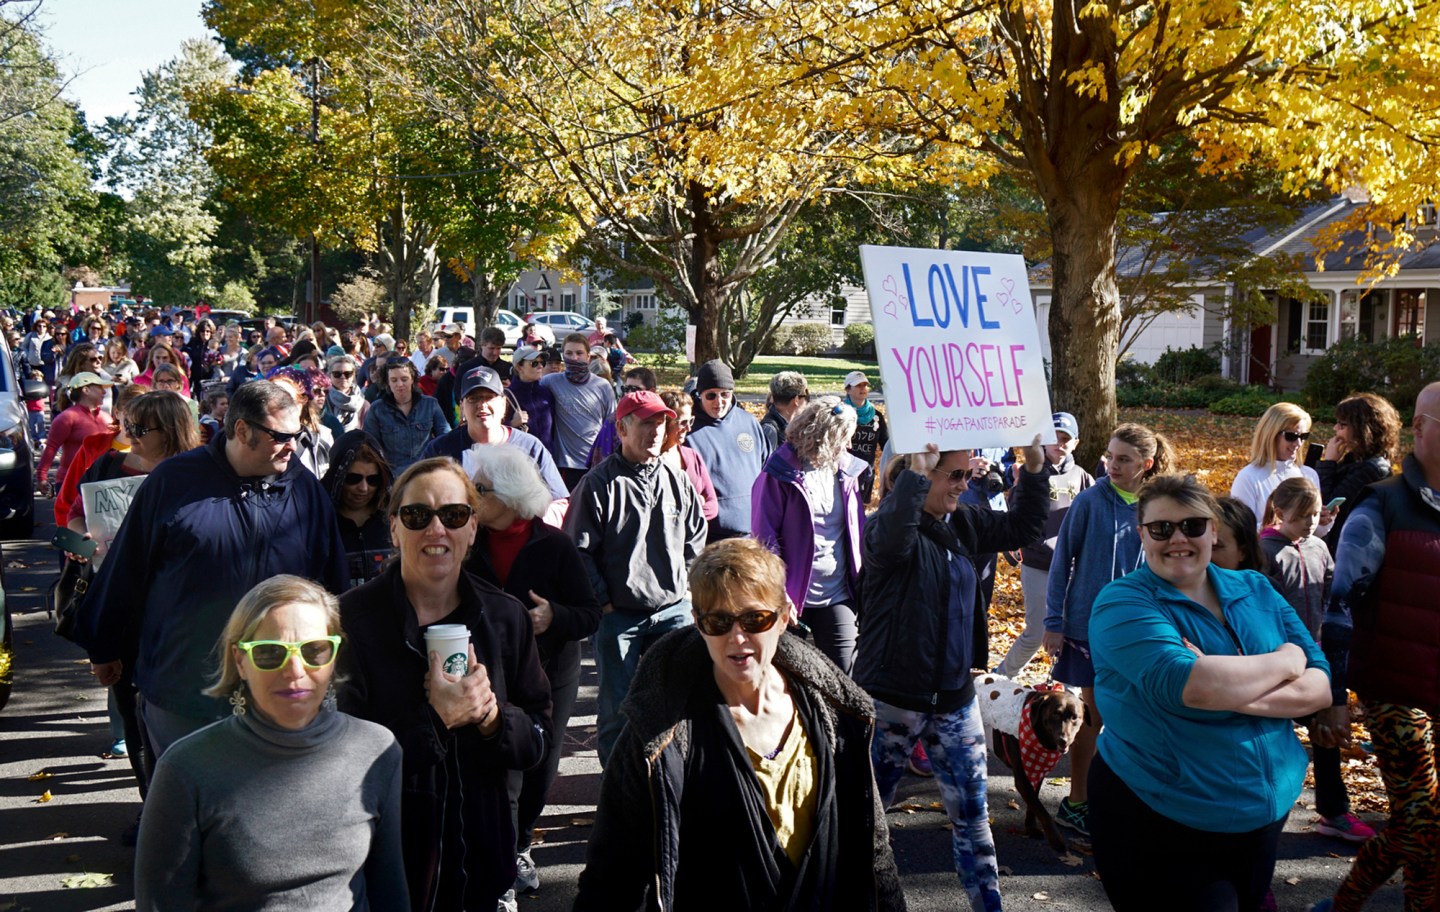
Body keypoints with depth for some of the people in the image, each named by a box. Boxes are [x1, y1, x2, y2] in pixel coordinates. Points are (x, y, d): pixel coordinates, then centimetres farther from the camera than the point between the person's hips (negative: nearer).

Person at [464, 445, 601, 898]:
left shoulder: (554, 544, -7)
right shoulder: (470, 543, -2)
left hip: (550, 677, 0)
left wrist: (554, 617, -26)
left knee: (539, 771, 13)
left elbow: (591, 614, -8)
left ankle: (518, 847, 38)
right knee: (502, 778, -4)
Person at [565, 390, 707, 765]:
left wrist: (687, 587, 10)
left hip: (673, 610, 4)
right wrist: (602, 600, -9)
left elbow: (696, 541, 17)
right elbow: (579, 550, -8)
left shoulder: (678, 481, 6)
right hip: (617, 614, -4)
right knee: (617, 705, 7)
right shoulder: (599, 484, -9)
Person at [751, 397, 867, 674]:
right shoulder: (780, 476, -10)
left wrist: (860, 584, 10)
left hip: (838, 598, 4)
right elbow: (765, 538, -10)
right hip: (794, 598, -4)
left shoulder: (846, 470, 7)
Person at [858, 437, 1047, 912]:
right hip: (892, 698, -5)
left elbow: (1024, 526, 12)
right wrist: (917, 468, -42)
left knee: (972, 813, 12)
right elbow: (889, 538, -40)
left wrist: (1034, 465, -1)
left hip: (954, 698, 6)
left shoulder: (964, 523, 5)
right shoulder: (888, 524, -16)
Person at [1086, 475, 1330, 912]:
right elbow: (1189, 685, -30)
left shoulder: (1256, 591, 3)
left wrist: (1235, 693, -23)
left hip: (1269, 812, 6)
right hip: (1159, 826, -5)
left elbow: (1320, 685, -5)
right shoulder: (1122, 603, -14)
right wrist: (1286, 661, -15)